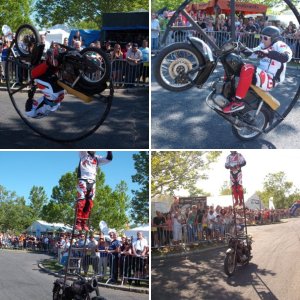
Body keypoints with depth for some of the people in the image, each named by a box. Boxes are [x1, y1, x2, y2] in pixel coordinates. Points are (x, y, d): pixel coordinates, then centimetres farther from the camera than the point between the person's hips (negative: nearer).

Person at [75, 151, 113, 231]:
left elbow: (108, 159, 15)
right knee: (81, 201, -13)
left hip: (92, 182, 4)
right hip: (83, 180, -4)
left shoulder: (97, 158, 18)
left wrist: (109, 152, 1)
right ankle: (78, 222, -15)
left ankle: (84, 222, 0)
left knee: (89, 203, -2)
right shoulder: (83, 154, 8)